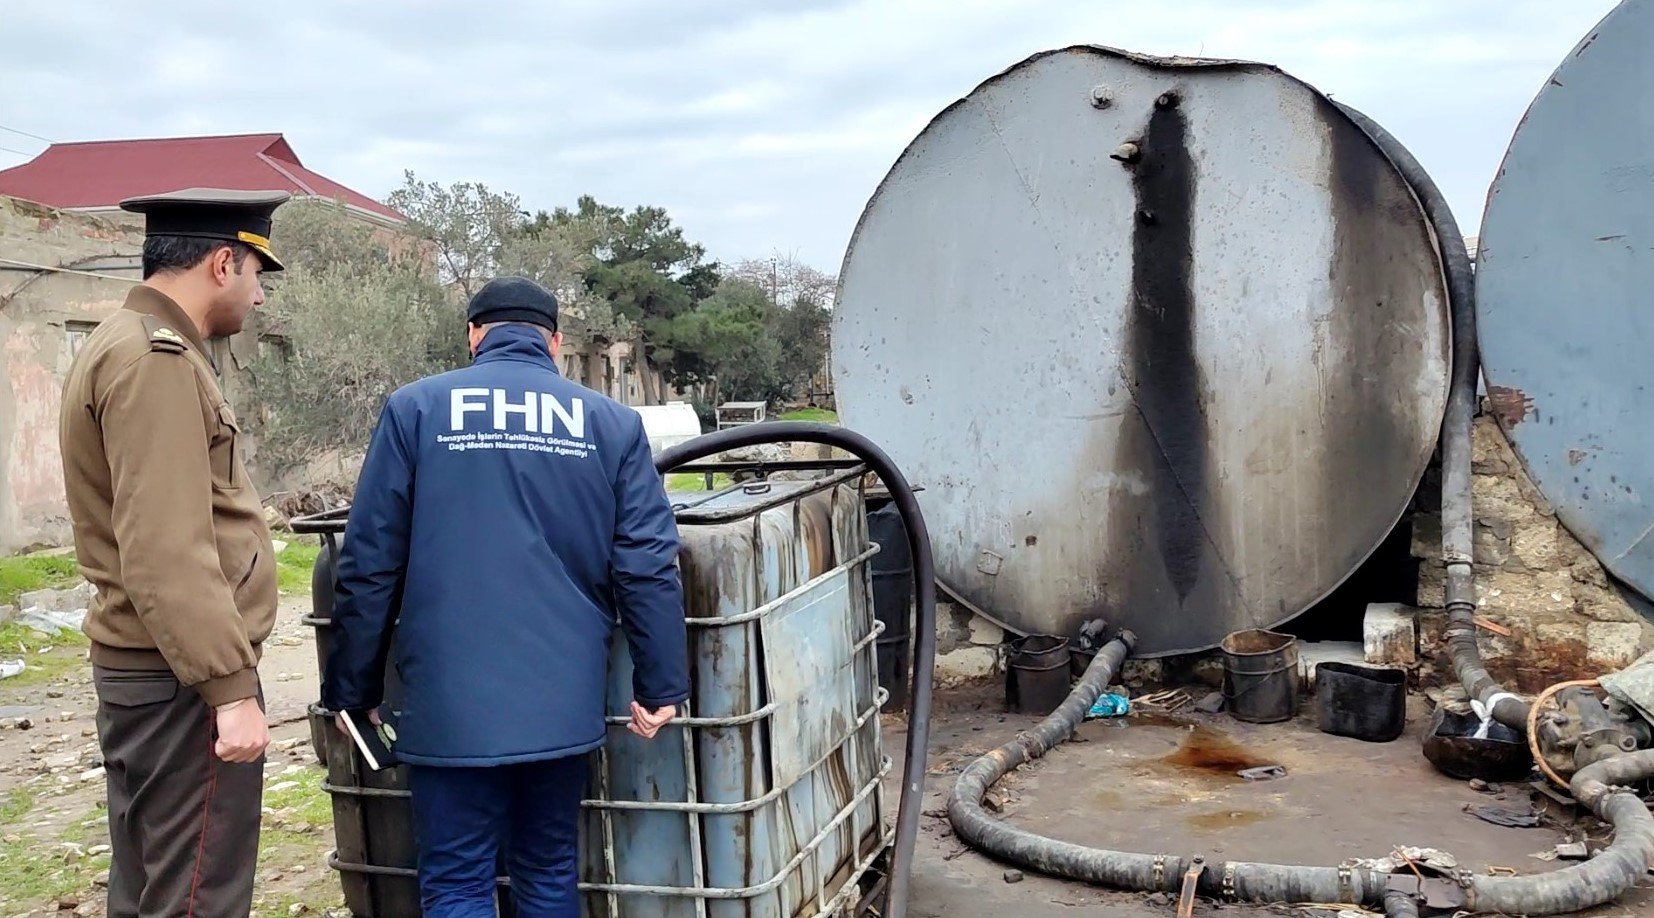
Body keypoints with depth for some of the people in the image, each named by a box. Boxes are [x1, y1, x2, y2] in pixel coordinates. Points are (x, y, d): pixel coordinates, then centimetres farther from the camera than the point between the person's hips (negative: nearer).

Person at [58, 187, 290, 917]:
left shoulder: (126, 344, 16)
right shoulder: (156, 360, -17)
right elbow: (167, 553, -24)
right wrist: (231, 686, -23)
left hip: (139, 666, 11)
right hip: (179, 679, -11)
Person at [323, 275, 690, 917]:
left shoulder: (415, 409, 2)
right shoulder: (612, 422, 6)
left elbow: (369, 566, 0)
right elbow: (648, 568, -1)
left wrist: (353, 690, 8)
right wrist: (662, 686, 3)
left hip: (452, 701, -2)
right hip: (565, 700, 2)